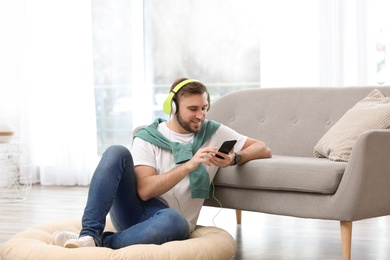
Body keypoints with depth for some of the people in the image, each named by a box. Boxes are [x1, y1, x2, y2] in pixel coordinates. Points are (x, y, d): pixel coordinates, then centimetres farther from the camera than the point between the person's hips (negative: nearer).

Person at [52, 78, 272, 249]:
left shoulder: (214, 132, 4)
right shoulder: (147, 138, 0)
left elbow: (264, 149, 7)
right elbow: (145, 190, -13)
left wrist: (234, 159, -14)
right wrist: (189, 165, -24)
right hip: (133, 211, 1)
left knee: (175, 221, -40)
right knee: (117, 152, -25)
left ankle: (99, 243, -27)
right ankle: (90, 233, -31)